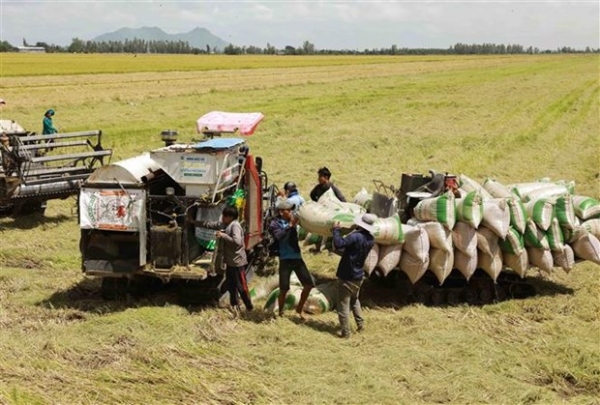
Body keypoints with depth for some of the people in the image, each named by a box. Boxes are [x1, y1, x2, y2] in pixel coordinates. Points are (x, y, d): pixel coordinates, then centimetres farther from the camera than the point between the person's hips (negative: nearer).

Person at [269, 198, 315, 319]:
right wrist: (290, 226, -29)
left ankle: (299, 309, 21)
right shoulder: (275, 224, -6)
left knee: (309, 284, 4)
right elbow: (279, 236, -24)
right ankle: (280, 313, 18)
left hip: (297, 257, 5)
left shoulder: (292, 221, 6)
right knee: (284, 289, 0)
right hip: (285, 259, -5)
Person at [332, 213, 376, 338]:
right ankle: (360, 325, 28)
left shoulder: (355, 236, -24)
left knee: (343, 304, 1)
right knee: (355, 300, 28)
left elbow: (339, 244, -33)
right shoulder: (371, 240, 1)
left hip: (346, 276, -7)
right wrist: (354, 231, 12)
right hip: (358, 276, 8)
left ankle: (345, 331, 3)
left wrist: (336, 230, -19)